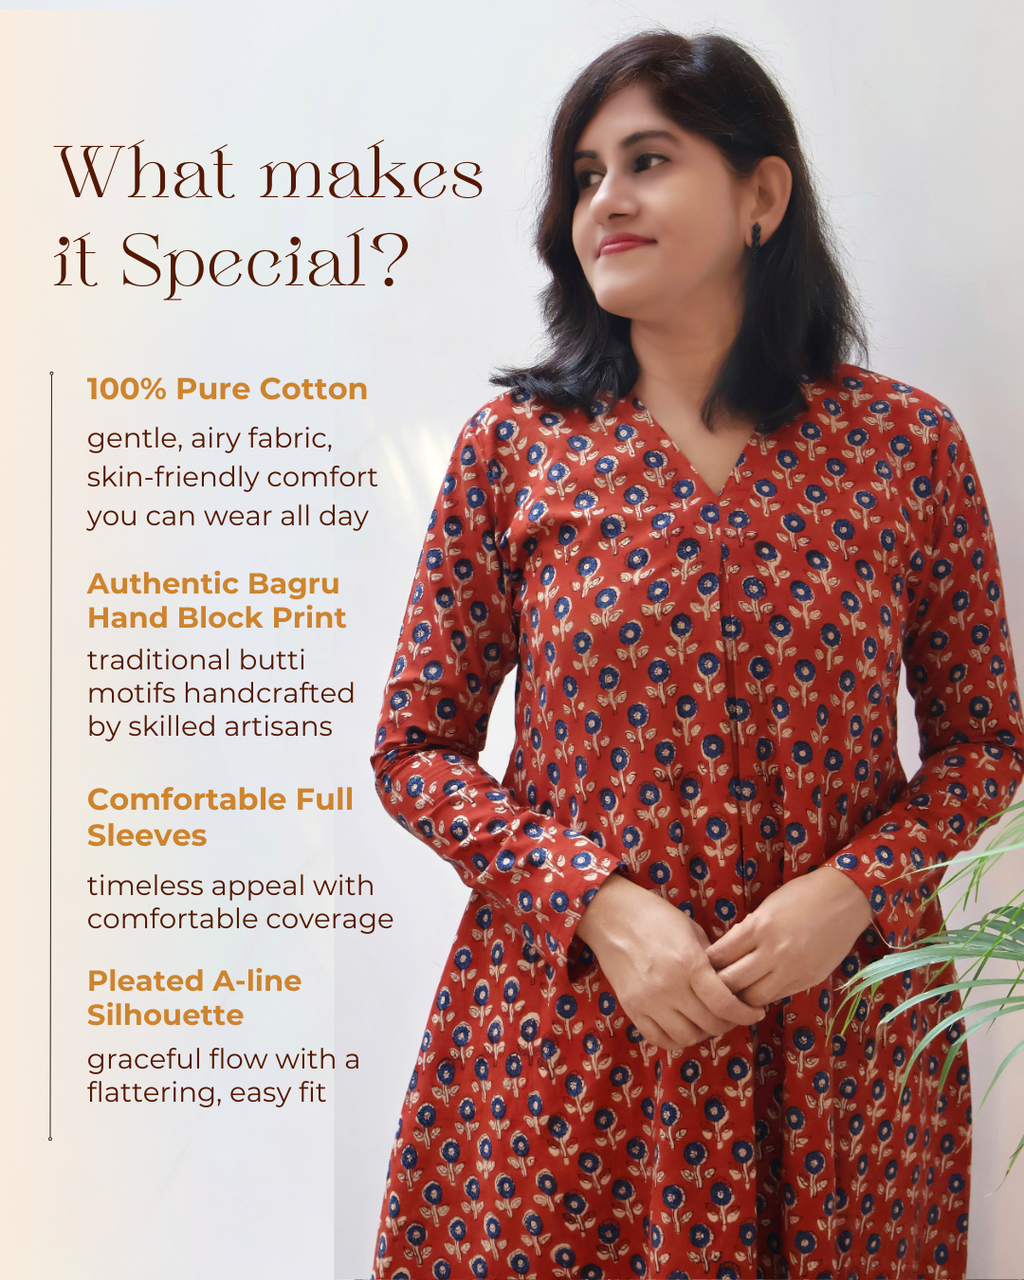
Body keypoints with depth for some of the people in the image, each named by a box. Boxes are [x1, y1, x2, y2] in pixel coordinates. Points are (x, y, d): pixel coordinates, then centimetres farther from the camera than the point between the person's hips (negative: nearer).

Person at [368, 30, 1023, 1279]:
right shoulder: (515, 443, -2)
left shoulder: (908, 445, -2)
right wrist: (597, 901, -13)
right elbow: (414, 750, 0)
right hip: (564, 1017, 0)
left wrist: (852, 890, -12)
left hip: (834, 1025, 0)